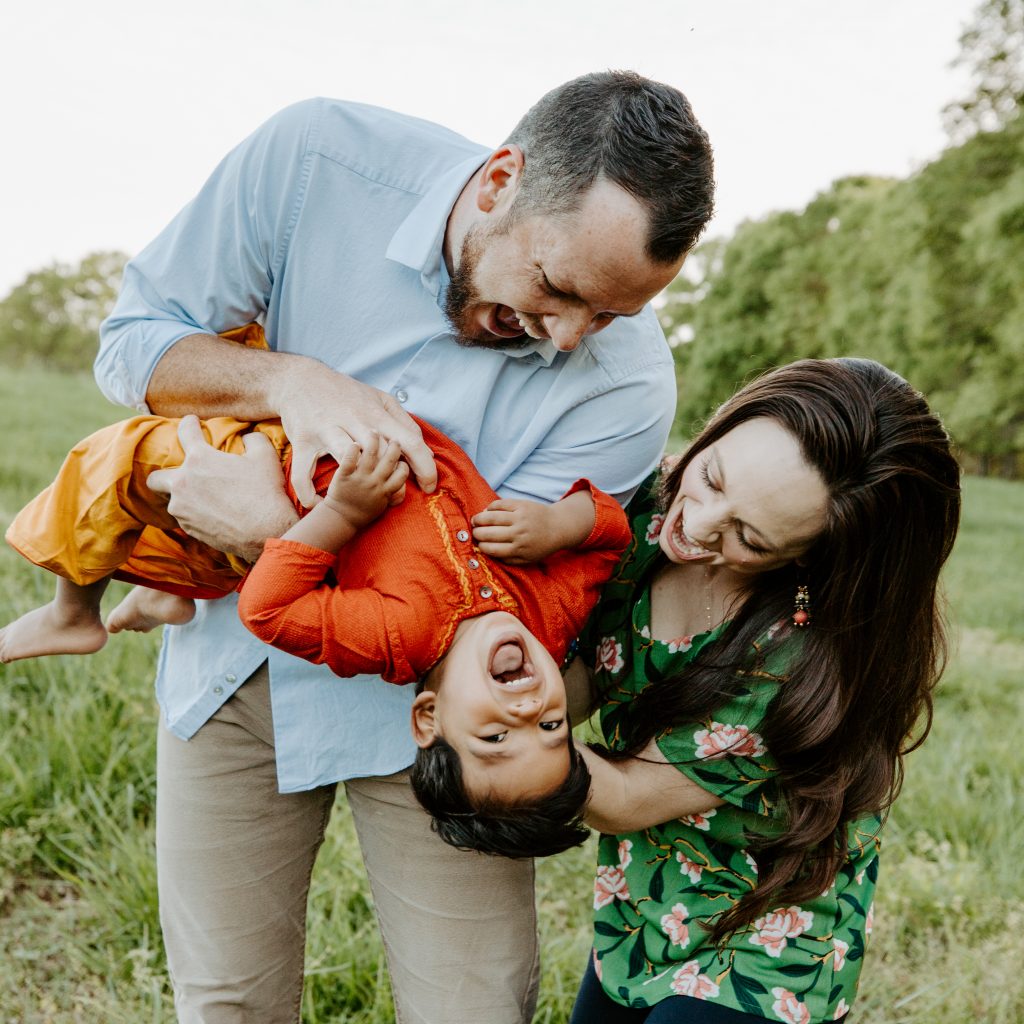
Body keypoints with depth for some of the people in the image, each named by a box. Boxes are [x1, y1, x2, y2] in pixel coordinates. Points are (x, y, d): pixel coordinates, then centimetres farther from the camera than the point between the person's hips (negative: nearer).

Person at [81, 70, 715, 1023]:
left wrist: (275, 534, -27)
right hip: (233, 662, 2)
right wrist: (292, 381, -26)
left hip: (421, 701, -1)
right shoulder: (315, 157, -16)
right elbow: (134, 338, -7)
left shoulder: (625, 381, -21)